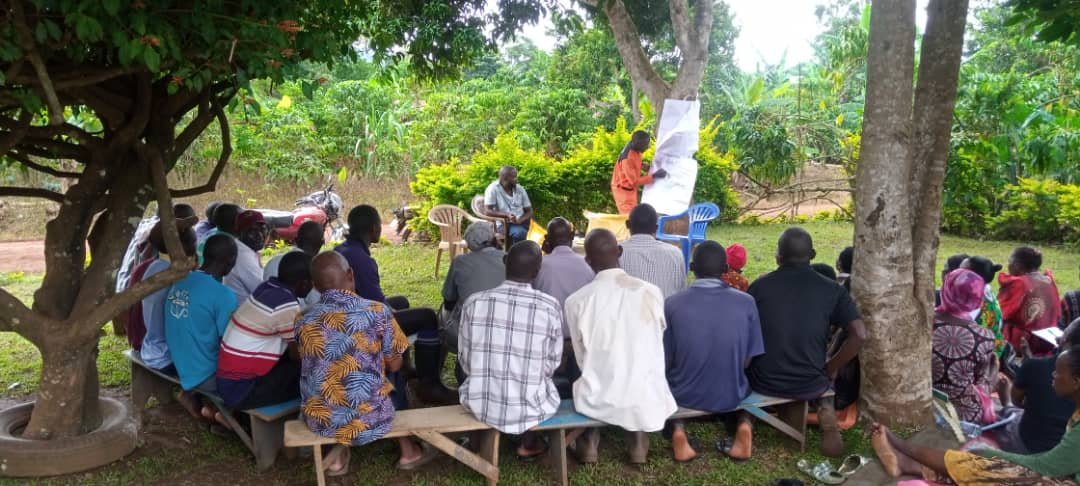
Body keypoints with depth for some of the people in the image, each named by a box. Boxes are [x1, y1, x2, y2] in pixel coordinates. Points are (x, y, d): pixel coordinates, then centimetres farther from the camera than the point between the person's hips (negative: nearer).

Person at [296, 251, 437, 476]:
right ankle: (408, 451, 40)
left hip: (318, 421, 2)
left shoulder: (304, 320, -1)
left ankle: (338, 454, 21)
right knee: (394, 378, 29)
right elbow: (395, 366, 2)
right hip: (368, 421, -2)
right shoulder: (378, 312, -9)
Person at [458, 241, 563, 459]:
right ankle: (529, 444, 39)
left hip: (479, 405, 2)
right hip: (530, 409, -1)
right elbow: (552, 365, -2)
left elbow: (465, 361, 0)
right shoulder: (550, 307, -12)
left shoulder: (474, 302, -8)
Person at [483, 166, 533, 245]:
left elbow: (529, 212, 7)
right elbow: (488, 211, -14)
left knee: (518, 233, -31)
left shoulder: (520, 189, 5)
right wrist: (506, 215, -27)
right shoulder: (493, 189, -7)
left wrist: (520, 220, -15)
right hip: (501, 223, -4)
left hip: (519, 224, 4)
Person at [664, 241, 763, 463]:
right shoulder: (746, 303, -10)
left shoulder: (673, 304, -13)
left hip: (685, 395, -1)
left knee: (667, 375, 32)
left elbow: (666, 361, -4)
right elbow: (747, 362, -2)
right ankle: (744, 426, 6)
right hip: (731, 396, 1)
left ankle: (678, 430, 5)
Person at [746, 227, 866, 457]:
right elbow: (859, 335, -11)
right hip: (809, 384, -1)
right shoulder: (832, 290, -5)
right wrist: (829, 370, 2)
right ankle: (826, 411, 10)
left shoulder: (759, 286, -4)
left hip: (764, 381, 1)